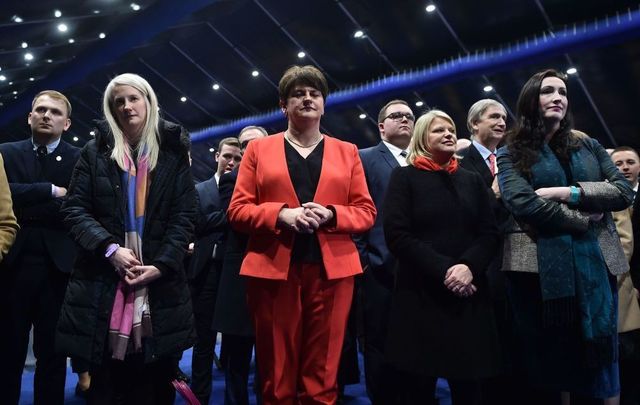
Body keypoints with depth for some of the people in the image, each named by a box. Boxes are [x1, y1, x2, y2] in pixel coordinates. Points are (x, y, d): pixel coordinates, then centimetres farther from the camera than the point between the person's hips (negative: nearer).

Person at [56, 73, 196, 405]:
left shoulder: (173, 153, 7)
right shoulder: (95, 151, 9)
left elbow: (184, 216, 1)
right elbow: (74, 209, 2)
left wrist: (162, 264, -11)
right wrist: (110, 249, -14)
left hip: (160, 282, 0)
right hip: (102, 280, 1)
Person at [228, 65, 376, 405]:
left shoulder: (347, 152, 15)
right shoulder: (258, 149, 12)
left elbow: (366, 211, 9)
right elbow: (237, 210, 4)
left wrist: (329, 214, -10)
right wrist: (282, 214, -13)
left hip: (332, 270, 1)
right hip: (273, 270, -1)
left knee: (322, 376, 5)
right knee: (276, 375, 6)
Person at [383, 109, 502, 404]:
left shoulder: (472, 180, 15)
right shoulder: (404, 177, 3)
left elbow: (489, 234, 7)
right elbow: (397, 235, -8)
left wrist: (469, 267, -12)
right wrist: (443, 270, -16)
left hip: (469, 294, 4)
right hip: (421, 294, -3)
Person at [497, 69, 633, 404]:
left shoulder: (589, 147, 14)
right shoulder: (512, 154, 4)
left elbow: (624, 191, 2)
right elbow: (522, 201, -12)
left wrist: (570, 192, -11)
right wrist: (583, 220, -9)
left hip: (595, 263, 3)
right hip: (538, 266, -3)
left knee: (596, 356, 8)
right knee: (543, 358, 5)